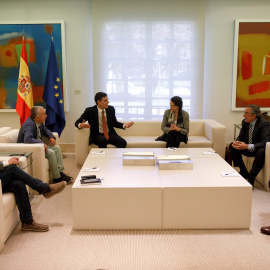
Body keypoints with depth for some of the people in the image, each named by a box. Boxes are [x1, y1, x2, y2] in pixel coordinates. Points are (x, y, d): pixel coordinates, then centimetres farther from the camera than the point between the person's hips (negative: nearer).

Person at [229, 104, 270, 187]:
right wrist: (236, 142, -20)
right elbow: (241, 136, 6)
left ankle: (251, 179, -25)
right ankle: (244, 173, -6)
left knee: (261, 151, -38)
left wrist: (248, 146, -40)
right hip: (247, 148, 6)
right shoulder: (245, 122, -4)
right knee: (232, 146, -12)